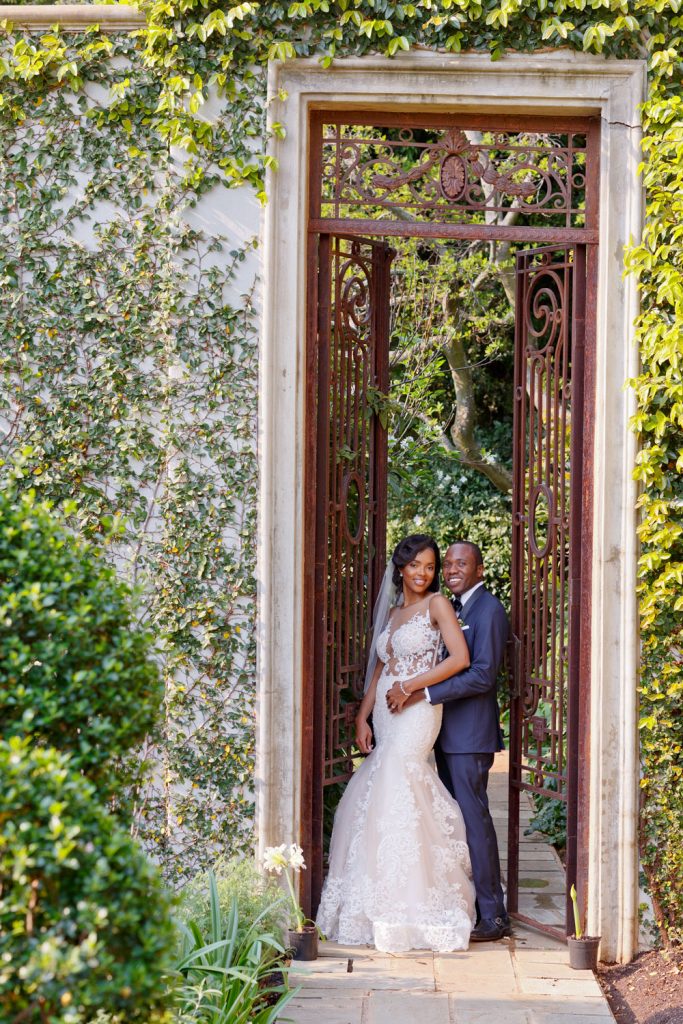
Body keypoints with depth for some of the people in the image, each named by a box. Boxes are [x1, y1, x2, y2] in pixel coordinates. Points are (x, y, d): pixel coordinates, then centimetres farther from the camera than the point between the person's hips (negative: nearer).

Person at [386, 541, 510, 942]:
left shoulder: (489, 610, -12)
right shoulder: (454, 608, 16)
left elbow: (483, 674, -20)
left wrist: (420, 693, -23)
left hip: (470, 734, -9)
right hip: (449, 733, 9)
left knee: (474, 819, -7)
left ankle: (494, 916, -2)